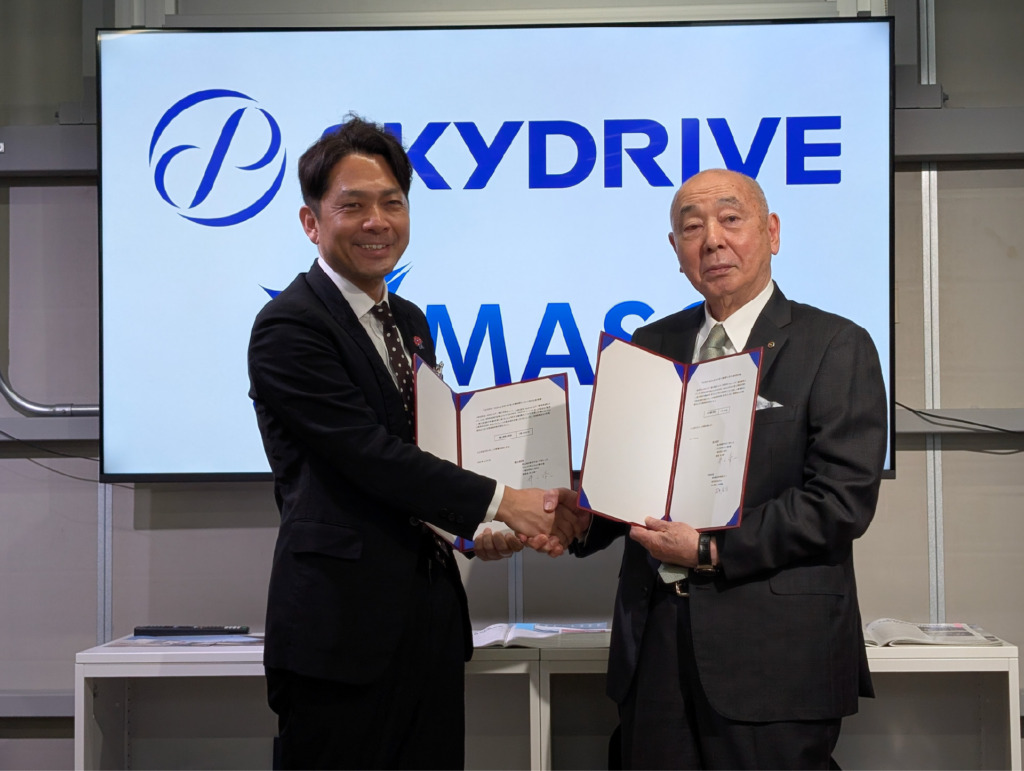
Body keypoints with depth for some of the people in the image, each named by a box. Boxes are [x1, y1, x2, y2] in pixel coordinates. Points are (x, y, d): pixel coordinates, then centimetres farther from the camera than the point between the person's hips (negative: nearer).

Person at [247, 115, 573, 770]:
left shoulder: (411, 322, 16)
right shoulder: (288, 327, -11)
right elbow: (368, 453, -18)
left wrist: (480, 530, 3)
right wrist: (499, 503, -15)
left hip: (431, 615, 8)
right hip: (343, 629, -8)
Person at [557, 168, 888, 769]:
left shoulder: (836, 348, -3)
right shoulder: (649, 347, 13)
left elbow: (844, 499, -12)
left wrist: (712, 551, -15)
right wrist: (584, 514, -7)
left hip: (776, 654, -4)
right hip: (656, 646, 5)